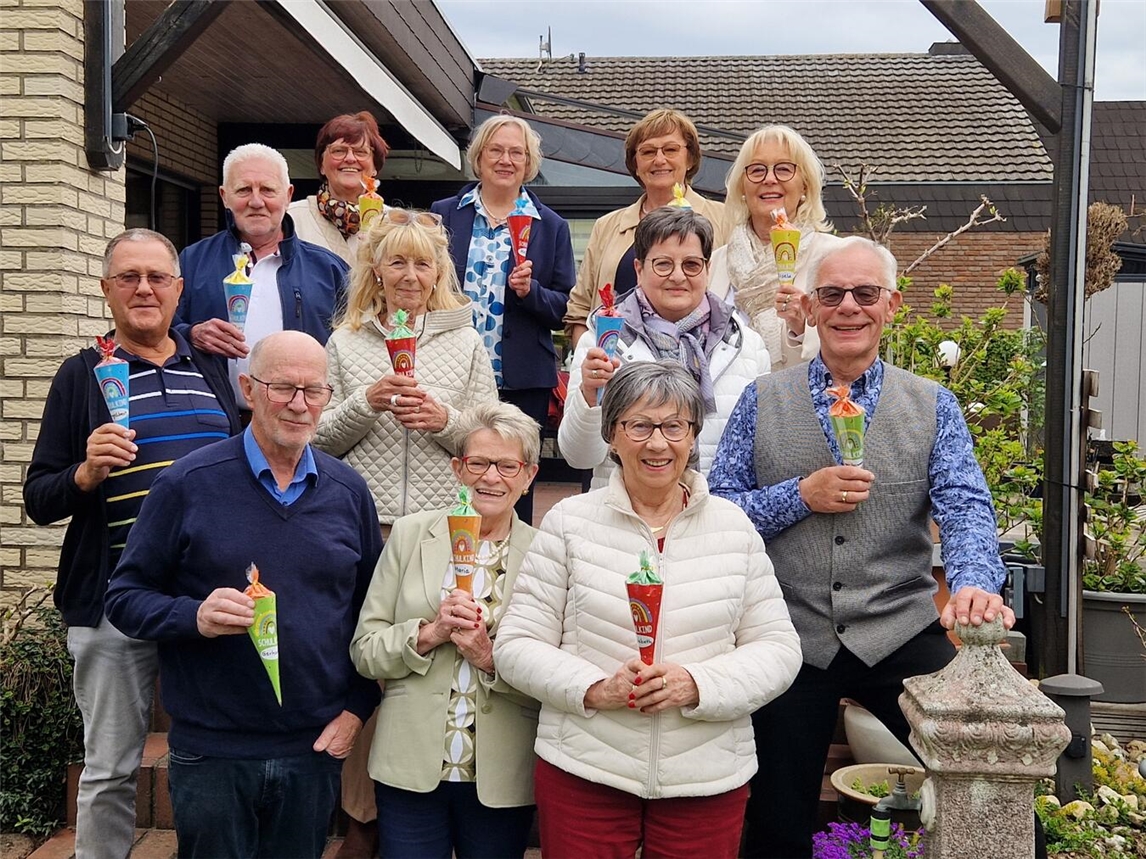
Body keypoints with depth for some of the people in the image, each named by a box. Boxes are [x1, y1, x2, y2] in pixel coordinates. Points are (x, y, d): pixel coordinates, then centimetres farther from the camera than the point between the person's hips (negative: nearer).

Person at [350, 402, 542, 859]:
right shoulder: (410, 534, 1)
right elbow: (364, 649, 1)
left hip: (500, 781, 0)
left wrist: (491, 658, -18)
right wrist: (429, 633, -15)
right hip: (410, 769, 0)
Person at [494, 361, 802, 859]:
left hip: (709, 780, 1)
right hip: (581, 775, -1)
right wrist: (594, 689, -17)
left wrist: (699, 685, -15)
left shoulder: (734, 528, 4)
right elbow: (517, 646, -1)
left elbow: (778, 648, 2)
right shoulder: (570, 523, -1)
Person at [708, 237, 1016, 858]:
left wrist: (974, 583, -28)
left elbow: (965, 508, -8)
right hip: (791, 637, 0)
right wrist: (801, 496, -15)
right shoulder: (763, 401, 4)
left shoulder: (933, 406, 4)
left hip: (901, 635, 0)